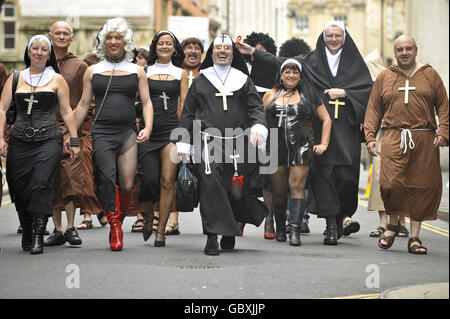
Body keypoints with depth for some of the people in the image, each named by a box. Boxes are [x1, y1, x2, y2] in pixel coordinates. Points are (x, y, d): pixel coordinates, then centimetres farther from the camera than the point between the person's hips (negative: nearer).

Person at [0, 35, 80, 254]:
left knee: (41, 184, -19)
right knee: (19, 189, 1)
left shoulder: (57, 79, 9)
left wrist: (74, 140, 6)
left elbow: (67, 112, 10)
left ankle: (38, 236, -18)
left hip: (49, 139, -2)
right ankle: (27, 236, 16)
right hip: (20, 141, 2)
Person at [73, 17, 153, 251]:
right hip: (101, 133, -1)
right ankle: (115, 226, -14)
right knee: (106, 177, -20)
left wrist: (148, 128, -5)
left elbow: (146, 102, 11)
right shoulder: (93, 71, 13)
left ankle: (117, 223, 14)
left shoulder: (137, 71, 13)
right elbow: (83, 104, 16)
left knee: (127, 185, -7)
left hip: (127, 133, 1)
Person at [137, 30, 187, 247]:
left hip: (172, 129, 0)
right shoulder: (144, 72, 11)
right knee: (149, 179, -8)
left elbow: (184, 105, 10)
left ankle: (161, 230, 1)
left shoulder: (180, 74, 12)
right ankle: (148, 218, 20)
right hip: (149, 131, 0)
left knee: (167, 181, -6)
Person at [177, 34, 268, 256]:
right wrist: (183, 143, 7)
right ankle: (212, 237, -15)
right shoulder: (200, 81, 14)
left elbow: (255, 107, 8)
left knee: (233, 186, 2)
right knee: (210, 185, -14)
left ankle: (228, 236, 17)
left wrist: (258, 126, -13)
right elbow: (188, 113, 14)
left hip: (235, 143, 1)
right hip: (207, 141, -1)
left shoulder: (243, 80, 15)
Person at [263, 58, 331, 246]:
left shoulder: (308, 95, 9)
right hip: (276, 148, 2)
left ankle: (295, 230, -18)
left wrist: (323, 144, 3)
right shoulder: (271, 95, 14)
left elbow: (326, 119, 12)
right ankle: (280, 228, 22)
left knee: (297, 186, -12)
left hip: (301, 147, -2)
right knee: (278, 190, 6)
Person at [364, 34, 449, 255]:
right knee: (390, 183, -14)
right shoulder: (384, 78, 14)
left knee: (422, 187, -2)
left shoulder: (430, 75, 12)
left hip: (424, 139, 1)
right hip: (393, 138, 0)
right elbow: (373, 110, 12)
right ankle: (393, 223, 12)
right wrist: (370, 137, 2)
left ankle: (414, 236, 8)